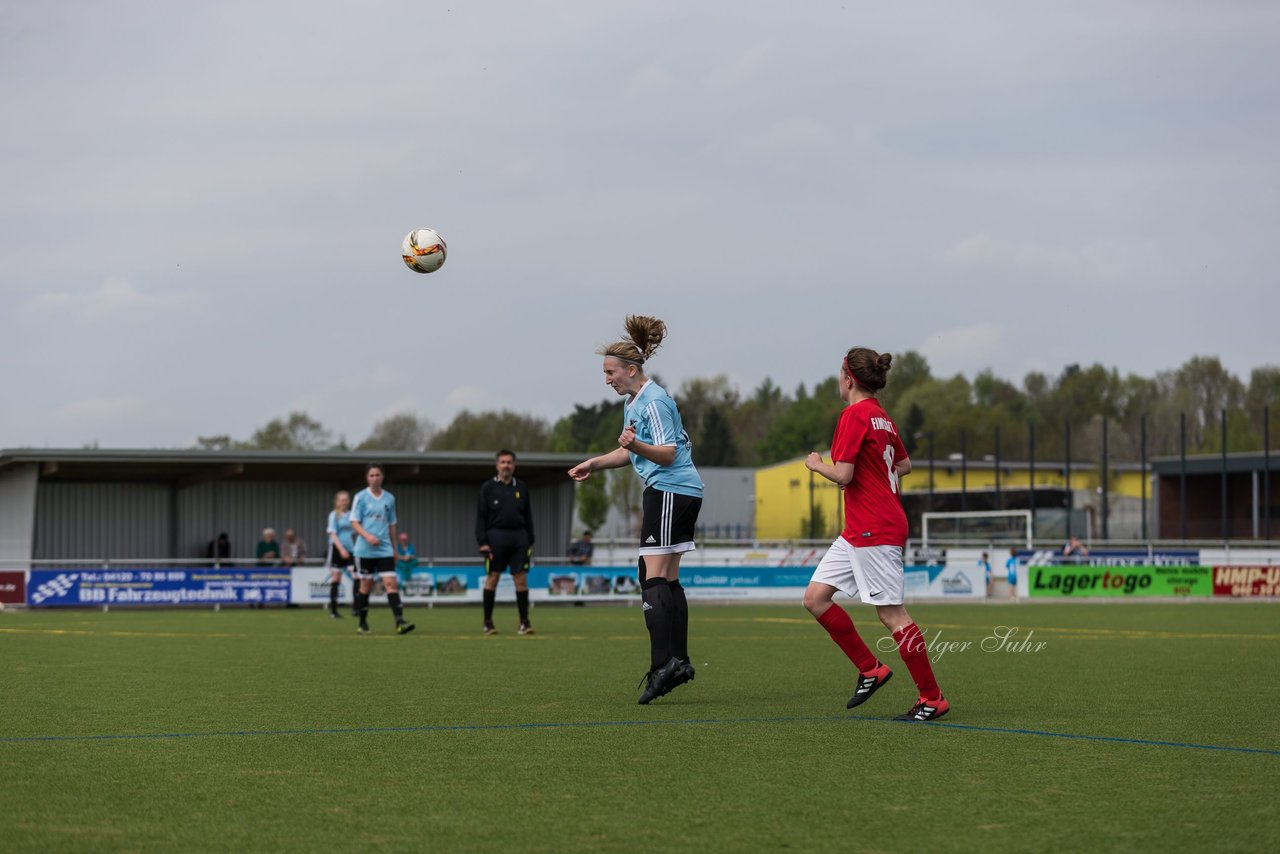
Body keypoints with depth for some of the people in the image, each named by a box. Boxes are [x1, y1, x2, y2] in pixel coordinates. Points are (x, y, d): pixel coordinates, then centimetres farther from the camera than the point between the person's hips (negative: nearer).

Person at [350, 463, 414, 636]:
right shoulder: (360, 497, 0)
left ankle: (400, 622, -19)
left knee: (390, 582, -10)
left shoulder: (389, 498, 10)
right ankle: (362, 623, 17)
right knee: (366, 585, 4)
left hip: (385, 549, 2)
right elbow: (354, 523, -4)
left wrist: (394, 548, 17)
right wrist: (367, 536, -21)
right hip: (365, 549, -2)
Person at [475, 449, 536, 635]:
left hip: (519, 537, 2)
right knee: (492, 578, -1)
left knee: (521, 578, -2)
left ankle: (524, 622, 1)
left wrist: (530, 542, 9)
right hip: (496, 536, -2)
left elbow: (528, 517, 15)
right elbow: (481, 517, 1)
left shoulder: (521, 489, 13)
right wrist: (482, 542, -8)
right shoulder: (488, 488, 4)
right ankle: (488, 622, 8)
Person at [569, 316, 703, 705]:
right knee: (668, 580, 8)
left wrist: (635, 445, -34)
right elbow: (632, 453, 29)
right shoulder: (634, 401, 17)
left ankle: (662, 664, -21)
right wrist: (593, 464, 23)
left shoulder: (654, 401, -14)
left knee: (653, 577, -14)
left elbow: (667, 454, -19)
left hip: (671, 491, -10)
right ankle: (679, 662, 8)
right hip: (675, 493, 10)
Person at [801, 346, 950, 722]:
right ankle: (870, 669, 12)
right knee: (815, 596, 8)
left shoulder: (854, 416, -14)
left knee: (891, 613, -7)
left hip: (874, 531, -10)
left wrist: (817, 465, 0)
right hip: (858, 532, 10)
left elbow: (843, 475, -18)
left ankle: (933, 698, -2)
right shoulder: (882, 417, 14)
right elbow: (904, 465, 24)